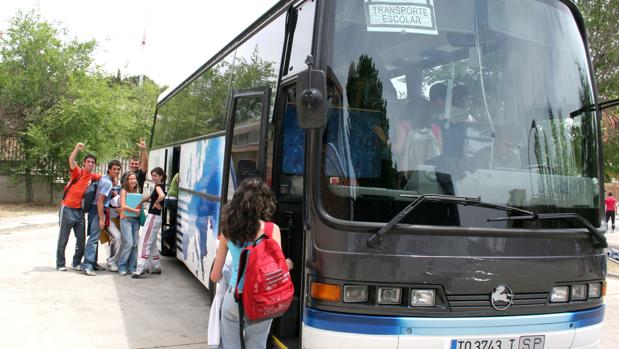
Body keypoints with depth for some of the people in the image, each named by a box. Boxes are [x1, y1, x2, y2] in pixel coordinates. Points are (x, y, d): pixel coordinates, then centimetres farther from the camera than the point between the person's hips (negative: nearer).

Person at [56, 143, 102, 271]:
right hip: (68, 209, -5)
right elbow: (71, 160, -26)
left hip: (80, 210, 5)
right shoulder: (78, 172, -8)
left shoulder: (93, 177, 5)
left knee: (81, 238, 8)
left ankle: (76, 262, 22)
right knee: (63, 238, 5)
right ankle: (60, 263, 15)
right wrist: (77, 149, -44)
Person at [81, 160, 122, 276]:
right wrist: (101, 219, -22)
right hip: (98, 211, -10)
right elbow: (100, 201, -21)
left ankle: (93, 262, 23)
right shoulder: (108, 182, -16)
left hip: (96, 210, 10)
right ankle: (87, 265, -15)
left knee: (95, 237, 15)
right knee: (94, 238, -12)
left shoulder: (105, 179, 13)